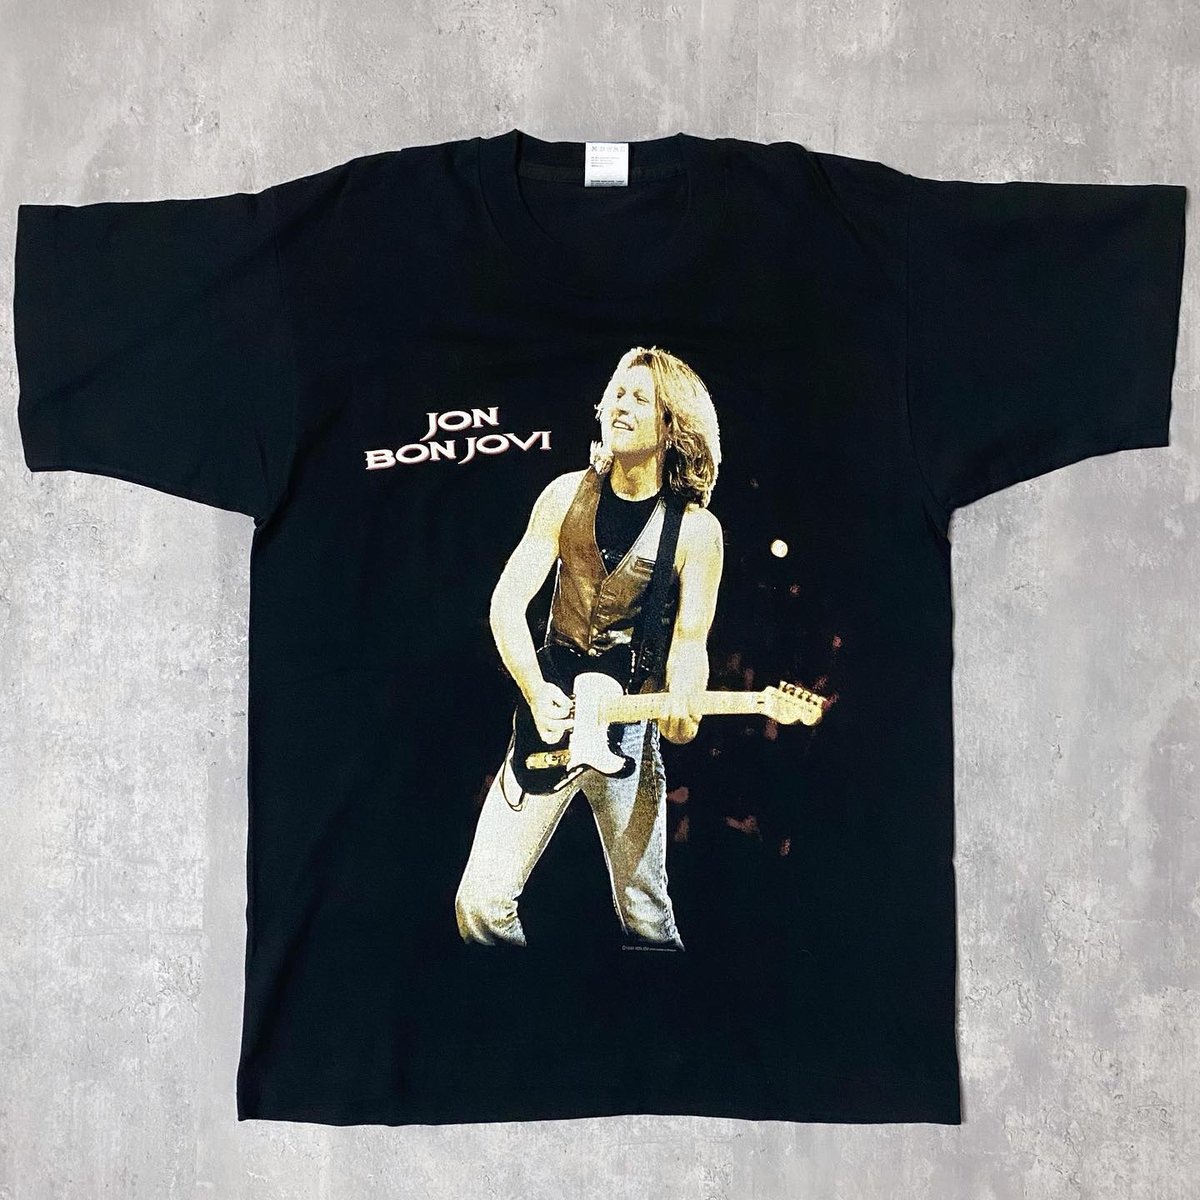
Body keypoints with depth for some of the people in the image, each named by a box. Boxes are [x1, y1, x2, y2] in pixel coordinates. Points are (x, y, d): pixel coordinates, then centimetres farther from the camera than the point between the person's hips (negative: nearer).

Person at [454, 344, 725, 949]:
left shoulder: (697, 529, -5)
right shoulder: (566, 495, 1)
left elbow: (690, 640, -7)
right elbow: (507, 602, -2)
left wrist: (680, 704, -29)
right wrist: (536, 693, -17)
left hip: (628, 729, -2)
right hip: (550, 718, 2)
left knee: (645, 914, 3)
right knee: (481, 901, 0)